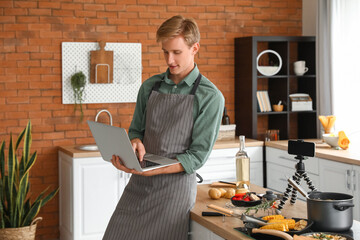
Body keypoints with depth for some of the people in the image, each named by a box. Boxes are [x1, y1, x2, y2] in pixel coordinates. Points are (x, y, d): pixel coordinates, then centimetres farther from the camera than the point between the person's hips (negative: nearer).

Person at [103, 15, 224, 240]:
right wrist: (136, 142, -9)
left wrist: (148, 170, -22)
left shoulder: (210, 97, -8)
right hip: (137, 186, 4)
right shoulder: (150, 86, 8)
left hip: (175, 187, -4)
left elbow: (197, 156, -10)